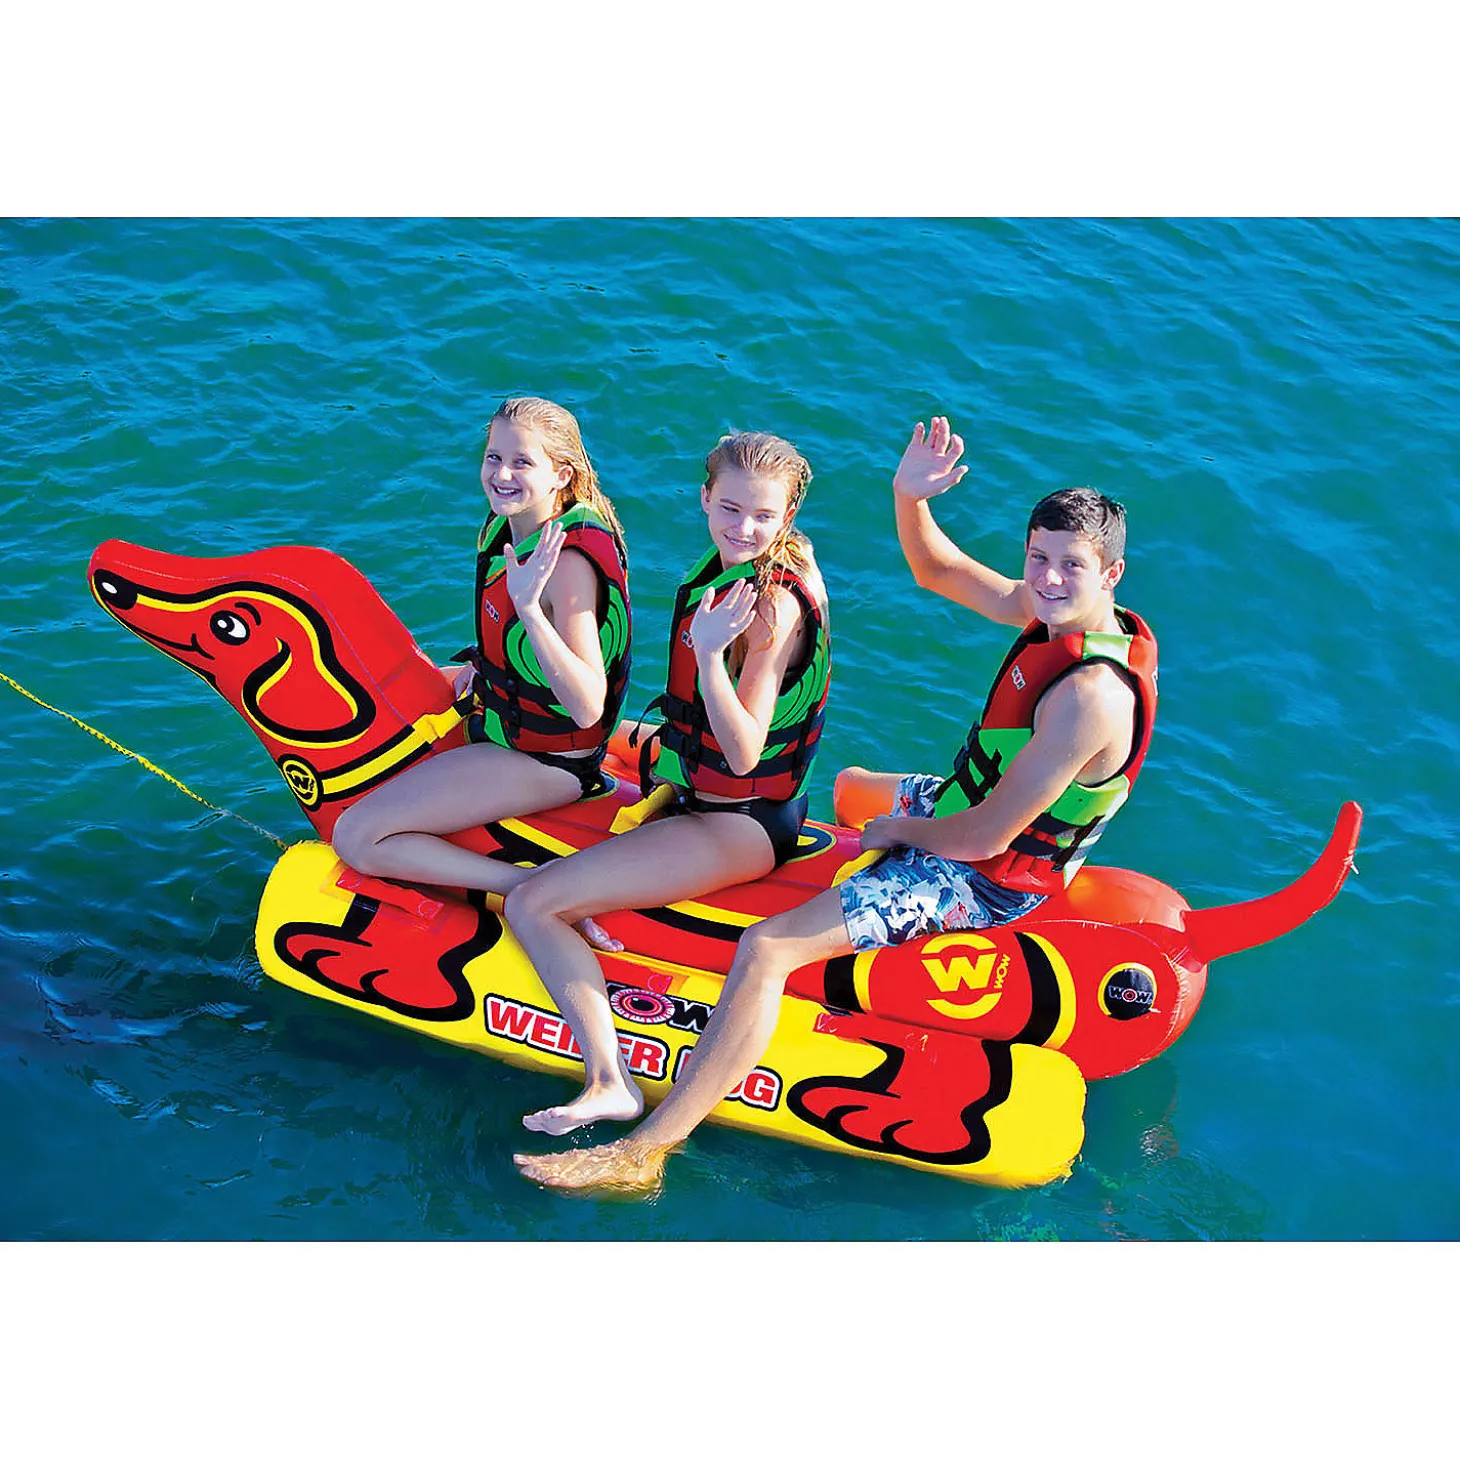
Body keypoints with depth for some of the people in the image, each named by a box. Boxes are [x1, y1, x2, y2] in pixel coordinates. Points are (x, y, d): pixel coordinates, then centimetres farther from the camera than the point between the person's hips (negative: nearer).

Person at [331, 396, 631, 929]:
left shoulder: (568, 562, -28)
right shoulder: (508, 524, -2)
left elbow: (587, 708, -37)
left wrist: (528, 607, -44)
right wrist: (483, 667, 12)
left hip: (542, 761, -10)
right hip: (503, 714, 10)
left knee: (357, 840, -14)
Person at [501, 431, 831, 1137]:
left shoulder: (774, 604, -23)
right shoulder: (727, 565, 4)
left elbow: (743, 755, -29)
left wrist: (708, 654, -39)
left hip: (739, 824, -10)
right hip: (699, 787, 10)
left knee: (531, 905, -17)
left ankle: (609, 1084, -21)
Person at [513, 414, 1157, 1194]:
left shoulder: (1090, 693, -33)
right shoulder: (1057, 613, -6)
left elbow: (986, 837, -29)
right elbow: (935, 570, 5)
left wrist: (897, 830, -11)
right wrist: (909, 495, -15)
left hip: (985, 876, -10)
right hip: (970, 809, 10)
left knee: (767, 947, -21)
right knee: (851, 785, 37)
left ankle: (641, 1154, -22)